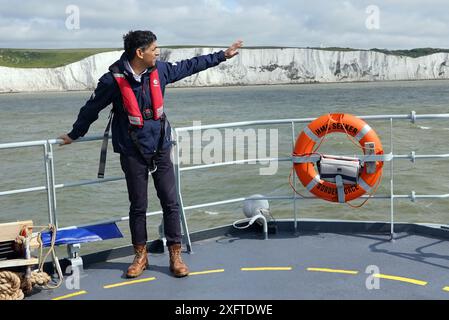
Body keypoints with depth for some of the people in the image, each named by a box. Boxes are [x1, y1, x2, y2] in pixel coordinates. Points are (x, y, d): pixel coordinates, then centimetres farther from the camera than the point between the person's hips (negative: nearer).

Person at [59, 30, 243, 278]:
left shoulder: (160, 70, -2)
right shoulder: (113, 80, -14)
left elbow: (191, 65, 13)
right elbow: (92, 109, -1)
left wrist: (223, 55, 18)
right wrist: (74, 135, 12)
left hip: (160, 149, 4)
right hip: (133, 153, -3)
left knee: (170, 203, 3)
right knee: (138, 206, 7)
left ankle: (175, 256, 14)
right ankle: (140, 256, 24)